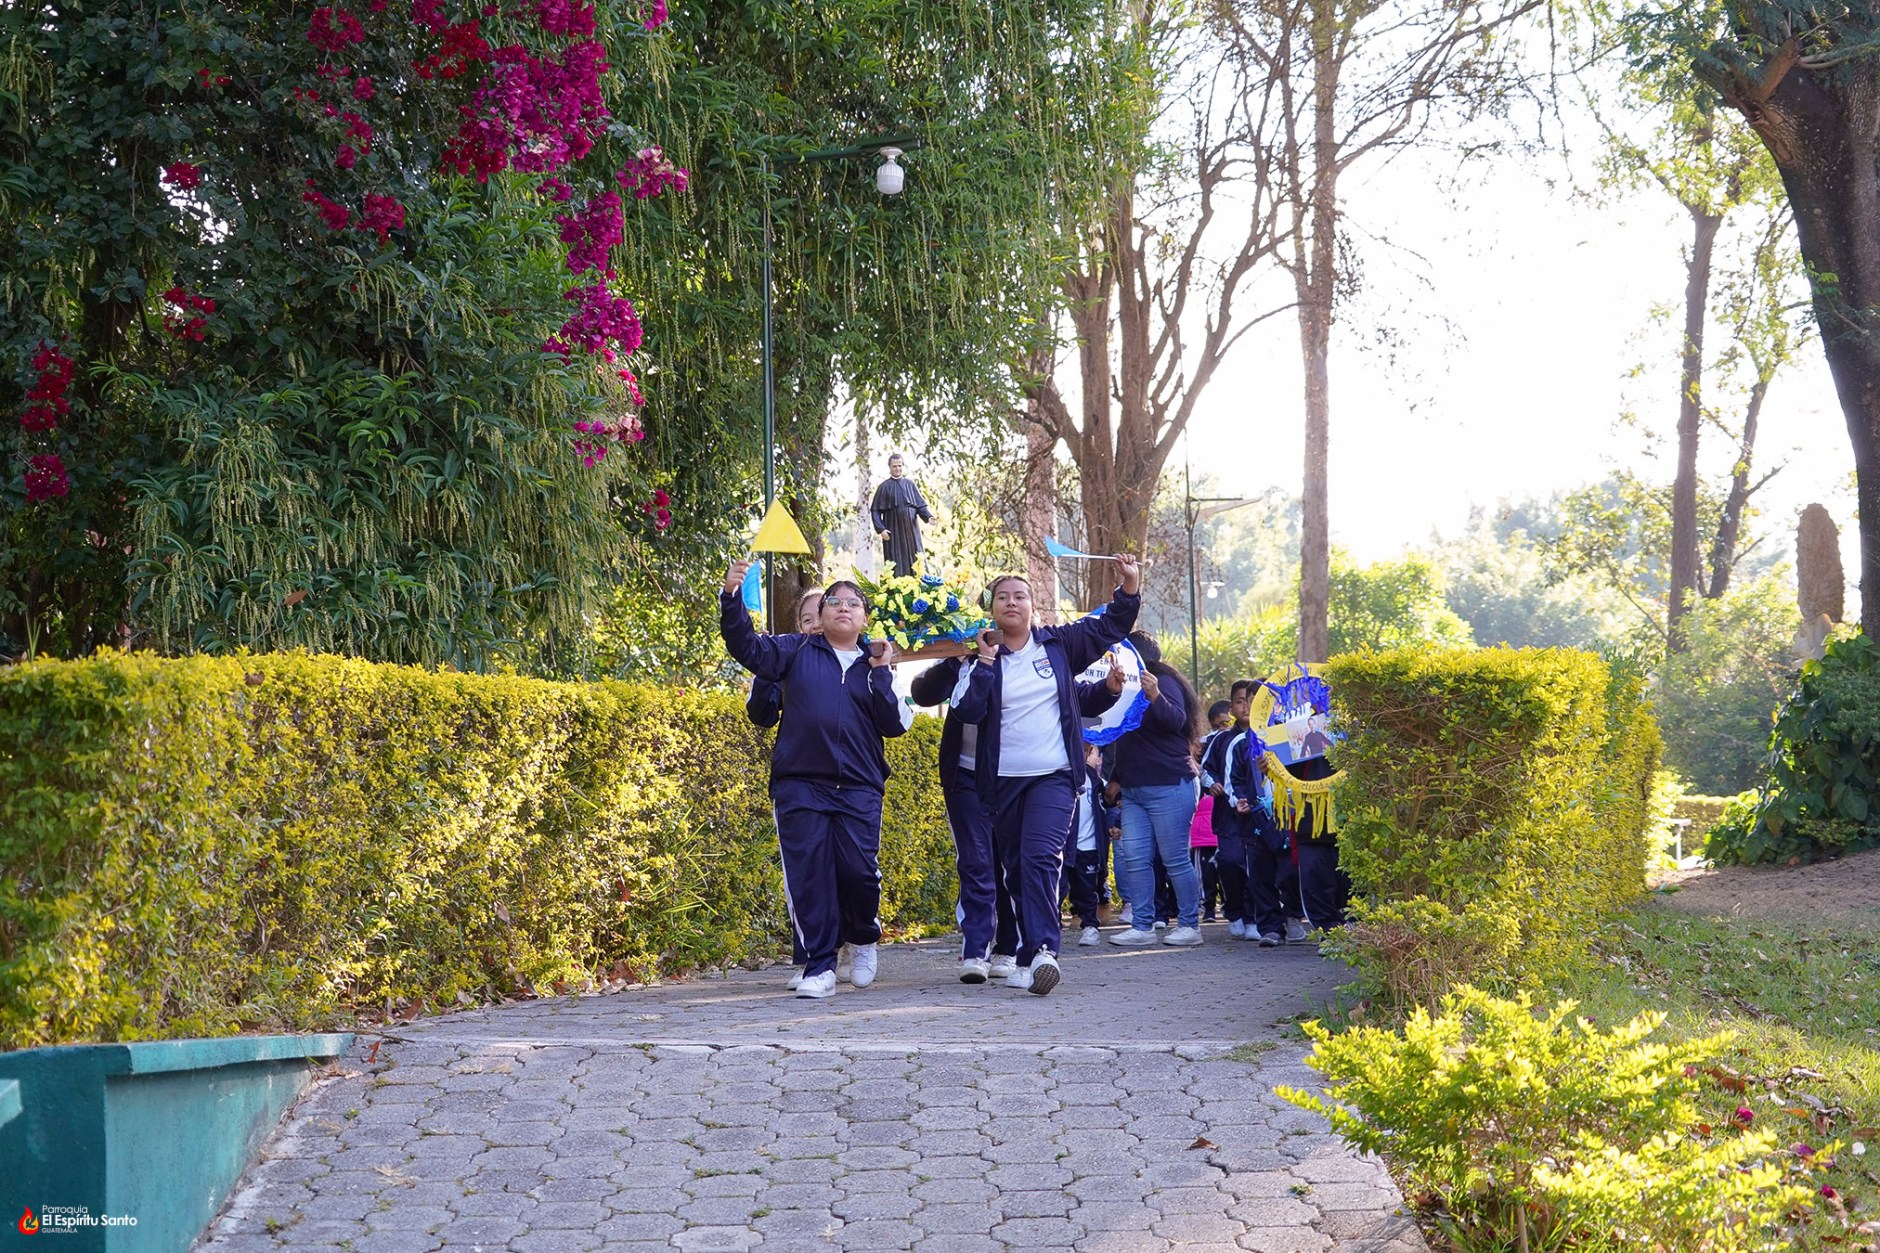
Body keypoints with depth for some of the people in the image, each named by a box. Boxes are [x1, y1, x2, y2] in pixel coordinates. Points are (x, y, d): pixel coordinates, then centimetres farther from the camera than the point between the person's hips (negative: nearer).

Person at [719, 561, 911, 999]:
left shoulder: (876, 666, 14)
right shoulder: (797, 652, 10)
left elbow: (896, 724, 4)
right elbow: (747, 646, -3)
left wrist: (880, 674, -4)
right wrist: (731, 597, -17)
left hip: (859, 786, 1)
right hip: (800, 785, 0)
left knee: (859, 869, -9)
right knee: (808, 874, -4)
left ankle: (863, 938, 21)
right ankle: (820, 966, 5)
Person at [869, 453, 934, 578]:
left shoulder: (909, 484, 9)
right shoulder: (884, 487, 1)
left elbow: (920, 505, 7)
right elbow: (875, 511, -1)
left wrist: (928, 517, -13)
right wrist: (881, 529, -13)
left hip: (911, 531, 3)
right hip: (893, 533, -3)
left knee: (915, 563, 2)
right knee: (896, 567, -5)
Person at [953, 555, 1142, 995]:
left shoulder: (1058, 644, 6)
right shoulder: (982, 656, 4)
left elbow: (1111, 626, 14)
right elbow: (968, 710, -11)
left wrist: (1130, 584, 2)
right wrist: (984, 661, -15)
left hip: (1054, 776, -2)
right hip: (1003, 780, 2)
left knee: (1040, 857, -20)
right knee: (1016, 869, 7)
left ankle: (1042, 950, -29)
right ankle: (1030, 958, 17)